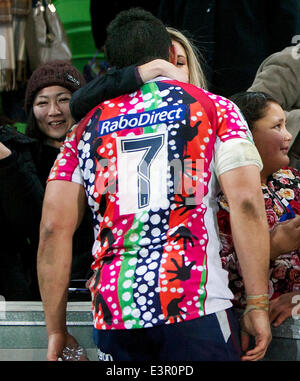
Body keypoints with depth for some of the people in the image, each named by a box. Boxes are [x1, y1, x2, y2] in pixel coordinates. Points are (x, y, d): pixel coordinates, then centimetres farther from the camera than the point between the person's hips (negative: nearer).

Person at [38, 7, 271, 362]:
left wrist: (56, 329, 12)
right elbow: (247, 203, -4)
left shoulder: (87, 127, 16)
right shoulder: (213, 108, 9)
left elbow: (54, 227, 7)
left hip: (113, 308, 3)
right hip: (195, 306, -3)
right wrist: (257, 304, -3)